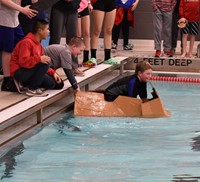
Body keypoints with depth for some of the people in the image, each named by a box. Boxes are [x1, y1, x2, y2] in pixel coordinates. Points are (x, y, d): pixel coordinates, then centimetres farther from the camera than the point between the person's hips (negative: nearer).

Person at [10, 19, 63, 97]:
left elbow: (42, 61, 12)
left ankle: (24, 84, 8)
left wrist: (53, 72, -2)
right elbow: (23, 61, -29)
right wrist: (39, 59, -38)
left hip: (30, 71, 10)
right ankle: (31, 89, -16)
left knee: (51, 84, 0)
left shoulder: (38, 44, 12)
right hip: (19, 72, -10)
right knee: (44, 64, -27)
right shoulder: (27, 42, -19)